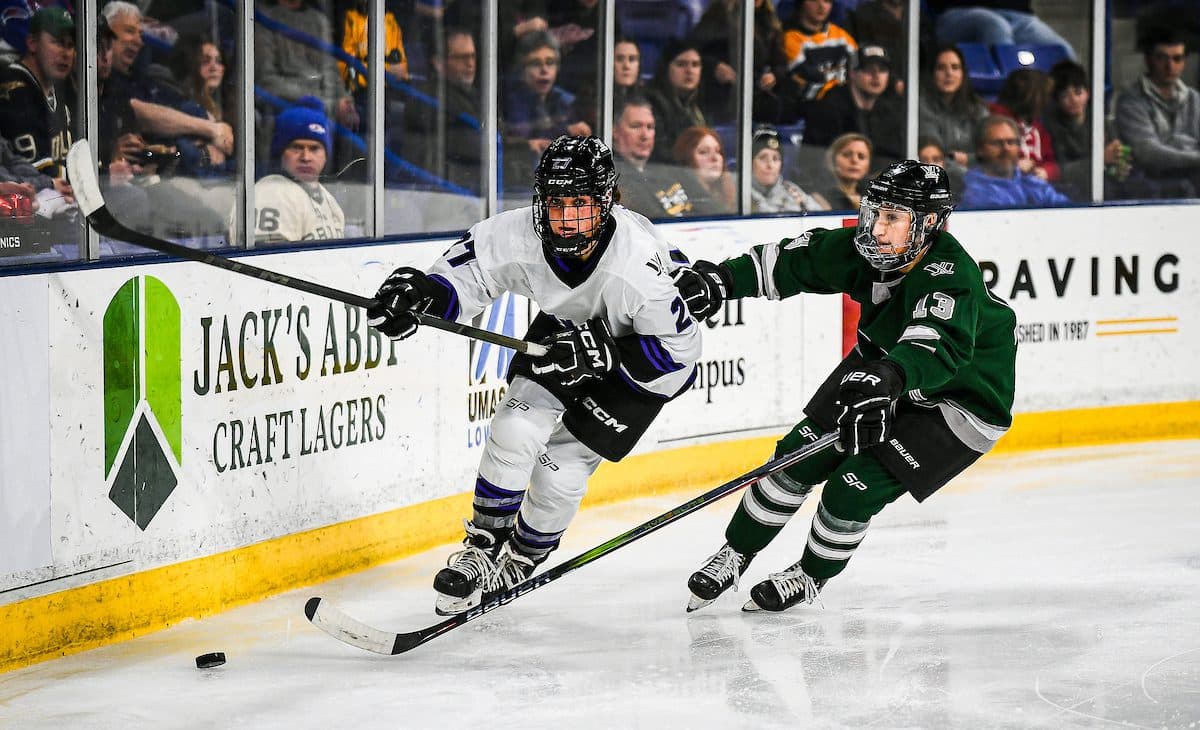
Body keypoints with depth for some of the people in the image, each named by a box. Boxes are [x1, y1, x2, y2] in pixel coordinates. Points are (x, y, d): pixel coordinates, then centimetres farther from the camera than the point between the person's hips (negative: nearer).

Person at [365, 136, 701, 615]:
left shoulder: (639, 262, -39)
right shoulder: (520, 236, -29)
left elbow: (678, 350, -30)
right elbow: (465, 271, -15)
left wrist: (603, 354, -40)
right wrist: (421, 292, -36)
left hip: (638, 356, -4)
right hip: (567, 327, 4)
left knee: (560, 471, -9)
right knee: (516, 431, -13)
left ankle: (518, 566, 18)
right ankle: (483, 548, 9)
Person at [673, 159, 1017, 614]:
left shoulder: (951, 276, -37)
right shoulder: (869, 250, -16)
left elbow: (937, 347, -54)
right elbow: (793, 262, -6)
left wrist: (889, 378, -72)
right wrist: (722, 280, -17)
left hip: (962, 401, -7)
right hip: (884, 370, 7)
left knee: (854, 488, -14)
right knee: (803, 454, 1)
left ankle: (811, 577, 14)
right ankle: (735, 555, 21)